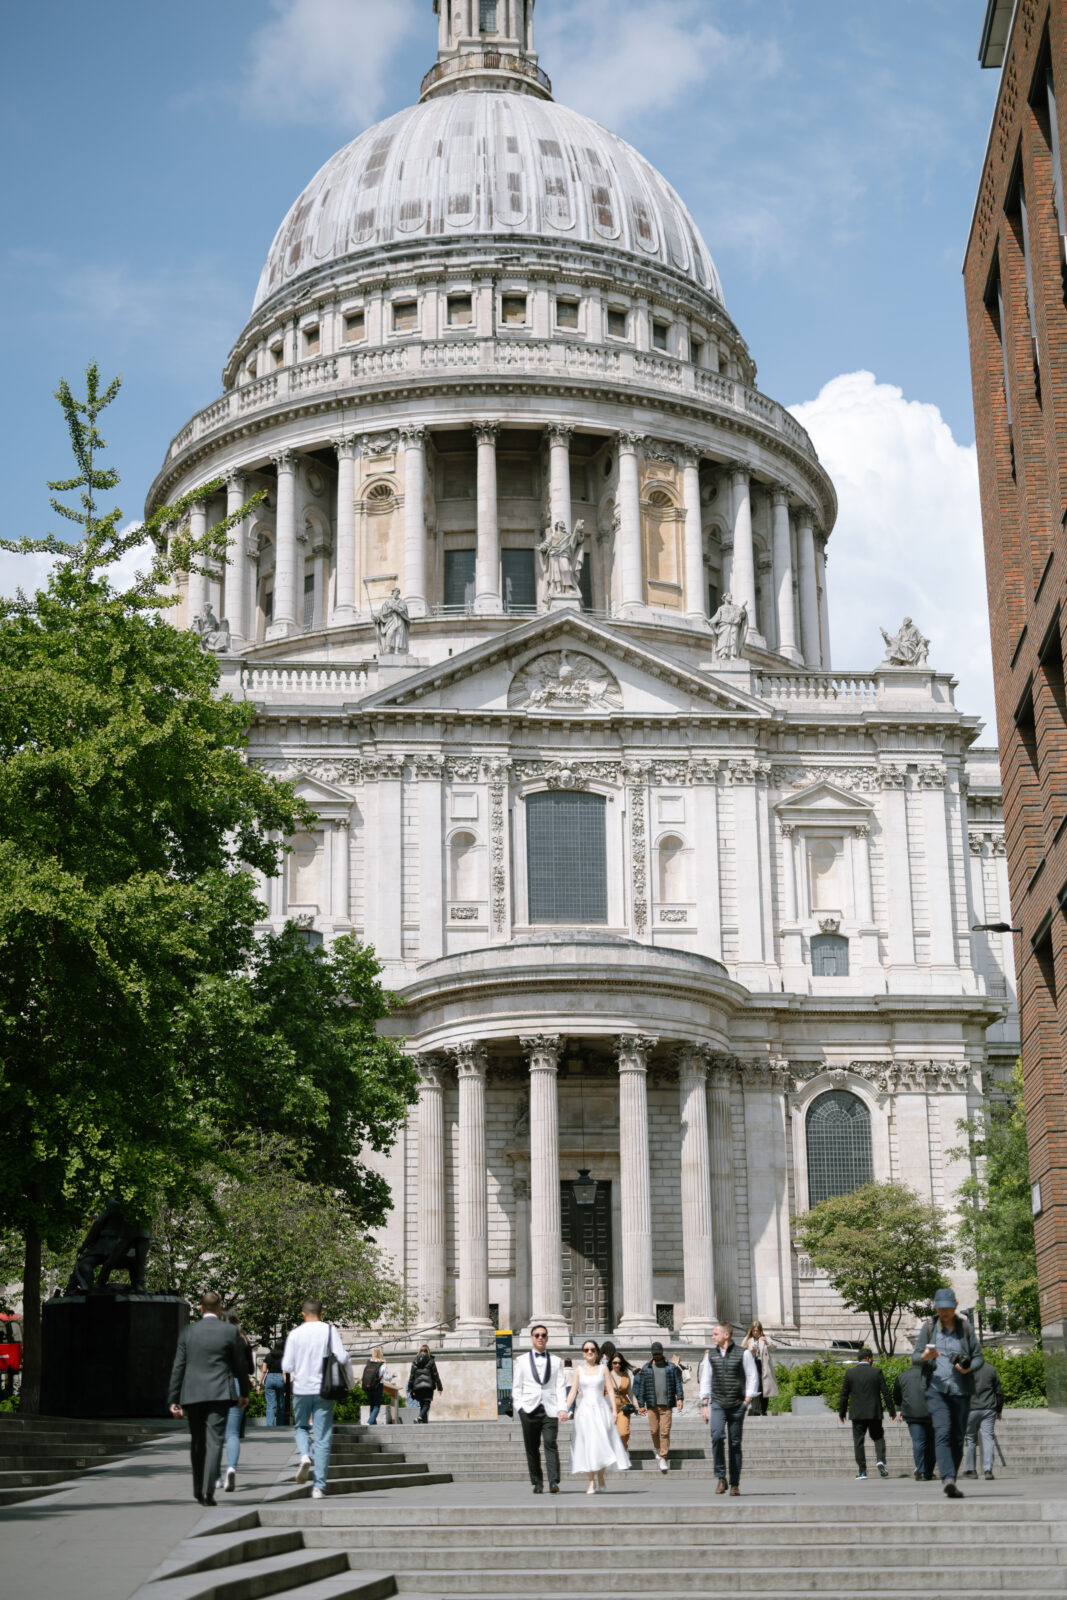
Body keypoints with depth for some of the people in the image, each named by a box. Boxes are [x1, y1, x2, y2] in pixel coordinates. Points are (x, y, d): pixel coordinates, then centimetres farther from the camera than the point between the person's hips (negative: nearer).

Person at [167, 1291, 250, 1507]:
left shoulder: (187, 1332, 4)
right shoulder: (230, 1331, -1)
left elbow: (178, 1367, 3)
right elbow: (240, 1365, 5)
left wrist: (173, 1400, 5)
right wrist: (244, 1392, 18)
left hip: (192, 1394, 2)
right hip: (219, 1393, -2)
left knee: (197, 1443, 15)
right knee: (214, 1442, -5)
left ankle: (198, 1489, 23)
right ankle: (208, 1491, -17)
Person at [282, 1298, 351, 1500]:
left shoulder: (295, 1334, -1)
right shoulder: (329, 1330, -3)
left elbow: (286, 1366, -2)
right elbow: (342, 1358, -11)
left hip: (301, 1388, 0)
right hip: (324, 1389, 0)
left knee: (301, 1426, 23)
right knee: (323, 1438, 4)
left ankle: (305, 1455, -7)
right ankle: (319, 1486, 1)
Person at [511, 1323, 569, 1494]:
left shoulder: (556, 1361, 14)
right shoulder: (522, 1361, 13)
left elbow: (560, 1386, 7)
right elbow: (516, 1387, 11)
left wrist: (562, 1409, -5)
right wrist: (519, 1408, -2)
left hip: (550, 1409, -1)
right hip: (529, 1410, 1)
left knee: (551, 1444, -14)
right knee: (532, 1448, 2)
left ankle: (554, 1482, -20)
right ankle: (537, 1483, 9)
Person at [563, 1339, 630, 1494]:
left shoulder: (603, 1368, 7)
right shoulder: (579, 1370, 7)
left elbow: (610, 1391, 4)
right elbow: (573, 1392, 3)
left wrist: (614, 1410, -5)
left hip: (601, 1408, 0)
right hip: (584, 1410, 0)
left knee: (602, 1442, -6)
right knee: (587, 1445, -3)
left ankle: (600, 1475, 14)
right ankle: (592, 1482, 0)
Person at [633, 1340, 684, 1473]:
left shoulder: (671, 1367, 9)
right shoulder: (646, 1368, 8)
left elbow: (678, 1383, 7)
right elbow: (640, 1387, 8)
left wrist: (680, 1398, -6)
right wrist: (641, 1405, 4)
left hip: (666, 1405, -1)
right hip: (652, 1405, 1)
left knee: (665, 1431, -8)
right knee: (654, 1430, 3)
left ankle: (663, 1458, -6)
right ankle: (658, 1449, 31)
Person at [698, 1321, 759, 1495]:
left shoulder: (743, 1353, 1)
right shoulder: (711, 1355, 11)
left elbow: (753, 1378, 2)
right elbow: (705, 1380, 14)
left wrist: (747, 1402, -5)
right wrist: (704, 1403, 7)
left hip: (737, 1405, -2)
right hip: (717, 1404, 2)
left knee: (735, 1443, 2)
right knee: (717, 1436, -20)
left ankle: (735, 1484, 10)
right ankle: (720, 1477, -11)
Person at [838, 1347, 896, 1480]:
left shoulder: (850, 1373, -1)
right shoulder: (877, 1372, -4)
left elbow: (844, 1394, 2)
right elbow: (886, 1393, -3)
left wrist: (842, 1412, 12)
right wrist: (892, 1411, 4)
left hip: (857, 1414, 0)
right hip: (874, 1413, 0)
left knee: (858, 1441, 5)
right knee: (878, 1437, 14)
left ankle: (862, 1471, 1)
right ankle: (880, 1460, -10)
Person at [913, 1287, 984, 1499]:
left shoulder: (965, 1327, 8)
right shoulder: (928, 1327, 6)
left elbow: (979, 1357, 10)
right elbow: (915, 1356, 6)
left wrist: (969, 1368, -12)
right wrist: (924, 1356, -18)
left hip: (961, 1390, 2)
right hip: (936, 1388, -2)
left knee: (958, 1437, 4)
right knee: (943, 1432, -19)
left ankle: (950, 1481, 15)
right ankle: (948, 1478, -31)